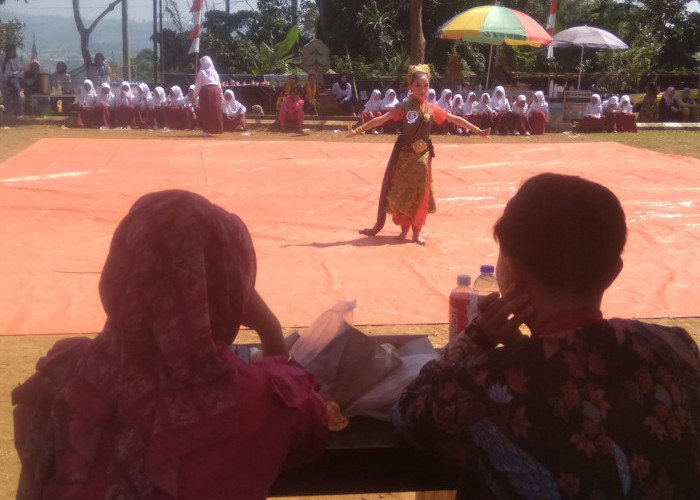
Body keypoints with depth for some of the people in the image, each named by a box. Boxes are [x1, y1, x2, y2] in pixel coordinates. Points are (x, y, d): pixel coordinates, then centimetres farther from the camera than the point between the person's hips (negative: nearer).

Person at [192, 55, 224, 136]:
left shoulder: (201, 72, -2)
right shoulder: (214, 72, 12)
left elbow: (198, 85, -4)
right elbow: (219, 85, 13)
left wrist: (195, 96, 2)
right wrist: (221, 95, 18)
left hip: (206, 91, -4)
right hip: (216, 90, 4)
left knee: (206, 111, 1)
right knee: (215, 110, 8)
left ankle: (206, 130, -1)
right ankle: (215, 128, 11)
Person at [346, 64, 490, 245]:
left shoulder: (432, 109, 2)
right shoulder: (404, 108, -9)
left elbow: (455, 119, 9)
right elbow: (382, 119, -17)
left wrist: (478, 131, 11)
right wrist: (358, 130, -26)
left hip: (422, 157, 3)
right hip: (404, 156, -3)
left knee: (421, 193, 6)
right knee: (401, 192, 3)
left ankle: (416, 232, 17)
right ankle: (404, 228, 17)